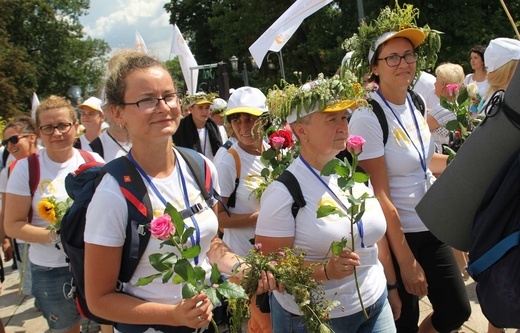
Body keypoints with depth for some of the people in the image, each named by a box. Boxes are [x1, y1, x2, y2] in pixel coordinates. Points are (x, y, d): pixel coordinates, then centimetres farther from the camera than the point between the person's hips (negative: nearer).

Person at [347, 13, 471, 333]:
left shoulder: (416, 103, 2)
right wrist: (406, 261, -17)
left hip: (431, 228, 7)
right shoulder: (368, 117, -20)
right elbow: (380, 196, -20)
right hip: (396, 235, -7)